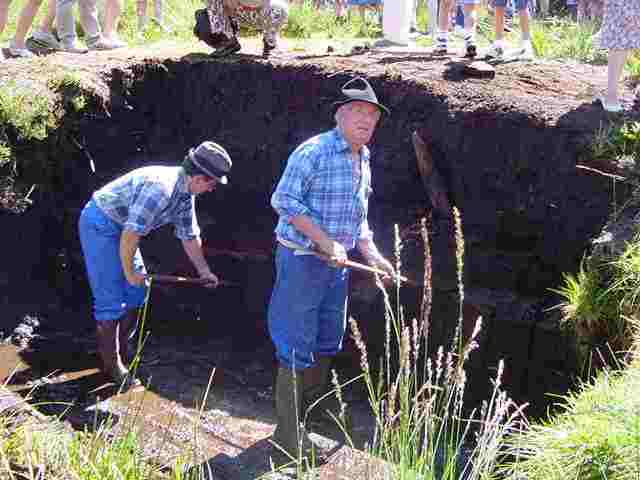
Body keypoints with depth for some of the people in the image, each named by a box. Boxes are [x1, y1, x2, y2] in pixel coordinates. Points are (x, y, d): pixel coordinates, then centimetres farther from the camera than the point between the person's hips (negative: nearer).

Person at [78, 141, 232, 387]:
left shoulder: (185, 194, 0)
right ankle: (112, 366, 4)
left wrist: (204, 271, 21)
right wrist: (129, 272, -18)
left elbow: (189, 235, 14)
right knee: (111, 300, -7)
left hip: (120, 227, 10)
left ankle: (123, 353, 26)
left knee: (136, 293, 13)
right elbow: (131, 233, -31)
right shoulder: (161, 188, -31)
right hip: (99, 225, -10)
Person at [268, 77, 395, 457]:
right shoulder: (313, 152, -15)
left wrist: (372, 254, 12)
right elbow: (284, 200, -20)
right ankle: (289, 433, 8)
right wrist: (325, 241, -23)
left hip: (337, 264, 8)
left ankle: (314, 410, 35)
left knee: (328, 341, 17)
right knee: (297, 347, -3)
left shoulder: (364, 160, 11)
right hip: (302, 259, -8)